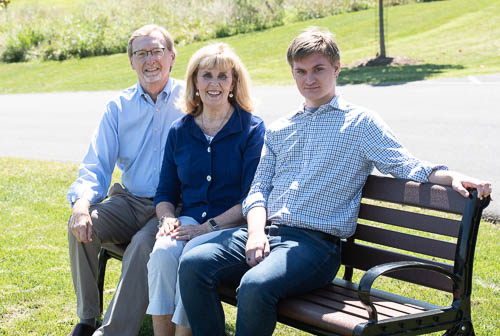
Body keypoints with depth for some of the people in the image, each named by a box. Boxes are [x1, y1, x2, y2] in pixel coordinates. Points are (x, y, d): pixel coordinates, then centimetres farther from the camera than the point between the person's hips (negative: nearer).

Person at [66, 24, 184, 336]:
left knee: (144, 243, -33)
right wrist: (82, 203, -16)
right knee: (82, 227, -22)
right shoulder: (119, 106, 11)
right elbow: (96, 166, 7)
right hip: (130, 202, 4)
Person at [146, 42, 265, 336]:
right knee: (162, 254, -28)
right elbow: (165, 193, 19)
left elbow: (252, 199, -7)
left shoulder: (253, 129, 0)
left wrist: (208, 227, -16)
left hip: (233, 226, -3)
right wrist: (168, 218, -4)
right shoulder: (180, 131, 15)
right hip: (189, 221, 4)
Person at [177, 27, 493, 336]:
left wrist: (451, 176, -21)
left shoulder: (360, 122, 8)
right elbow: (259, 188, 17)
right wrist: (256, 232, -3)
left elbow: (407, 166, 0)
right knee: (194, 263, -19)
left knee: (256, 285, -34)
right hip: (265, 232, 5)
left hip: (317, 242, -5)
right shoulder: (279, 129, 23)